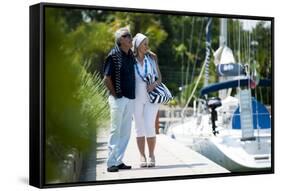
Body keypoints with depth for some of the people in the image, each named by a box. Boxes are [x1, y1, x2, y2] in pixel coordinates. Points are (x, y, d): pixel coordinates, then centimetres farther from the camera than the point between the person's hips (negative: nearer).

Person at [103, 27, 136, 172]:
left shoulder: (131, 55, 10)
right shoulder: (114, 55, -10)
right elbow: (107, 79, -10)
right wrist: (115, 94, -10)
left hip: (130, 98, 7)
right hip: (118, 98, -7)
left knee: (126, 132, 10)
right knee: (115, 130, -3)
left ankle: (119, 161, 18)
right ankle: (111, 163, 2)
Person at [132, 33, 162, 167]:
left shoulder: (152, 57, 4)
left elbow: (159, 76, 8)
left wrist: (154, 84, -12)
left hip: (151, 96, 0)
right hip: (137, 97, 0)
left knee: (149, 126, -8)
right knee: (139, 127, 3)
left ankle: (151, 156, 3)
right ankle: (142, 156, 10)